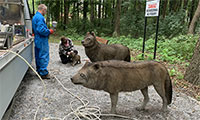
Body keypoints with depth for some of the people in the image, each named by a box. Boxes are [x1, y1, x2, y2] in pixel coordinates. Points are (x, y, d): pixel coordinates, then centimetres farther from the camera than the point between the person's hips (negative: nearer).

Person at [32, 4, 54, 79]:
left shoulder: (35, 17, 17)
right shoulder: (40, 17, -17)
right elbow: (41, 29, -27)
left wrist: (48, 31, 17)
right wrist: (49, 31, -12)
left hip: (37, 40, 11)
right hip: (42, 41, -11)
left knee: (38, 56, 16)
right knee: (44, 57, -5)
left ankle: (39, 71, 28)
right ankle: (44, 73, 0)